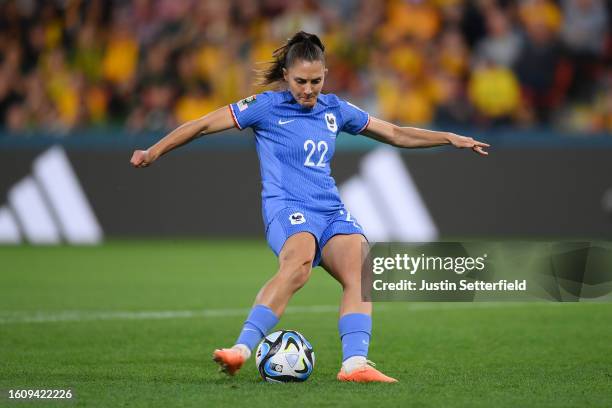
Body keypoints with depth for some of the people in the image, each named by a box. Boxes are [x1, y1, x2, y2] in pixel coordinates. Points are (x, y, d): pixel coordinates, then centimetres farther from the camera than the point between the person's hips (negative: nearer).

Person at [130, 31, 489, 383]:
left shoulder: (335, 110, 16)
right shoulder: (267, 106, 2)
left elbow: (396, 134, 24)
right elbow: (205, 125, 6)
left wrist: (450, 138, 18)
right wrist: (155, 152, 3)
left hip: (332, 211, 6)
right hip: (287, 208, -6)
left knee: (360, 271, -22)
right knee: (299, 263, -37)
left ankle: (355, 364, -31)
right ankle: (243, 349, -40)